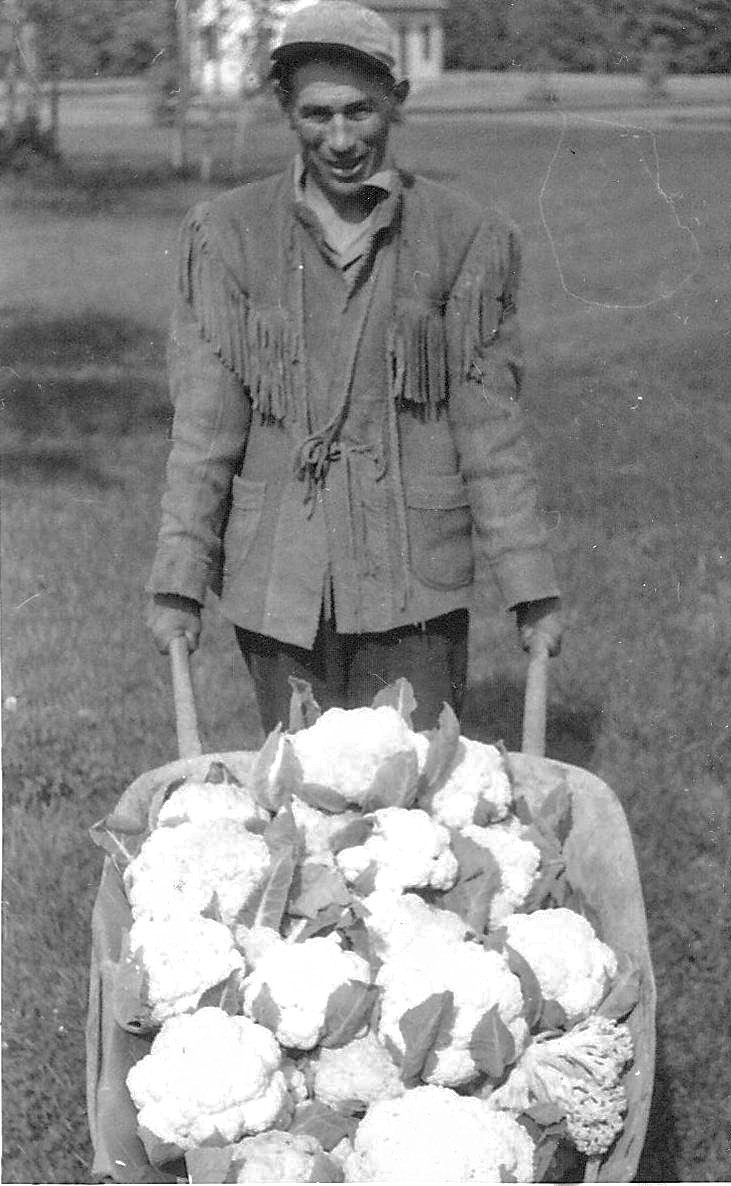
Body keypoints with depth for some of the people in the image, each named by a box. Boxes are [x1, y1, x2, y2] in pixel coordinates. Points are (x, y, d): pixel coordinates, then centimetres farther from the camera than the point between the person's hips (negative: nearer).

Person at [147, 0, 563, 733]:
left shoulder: (464, 240, 1)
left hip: (415, 587, -1)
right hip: (277, 583, 1)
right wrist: (178, 584, -4)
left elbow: (490, 429, 2)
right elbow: (203, 425, 1)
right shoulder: (229, 235, 2)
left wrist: (531, 591, 1)